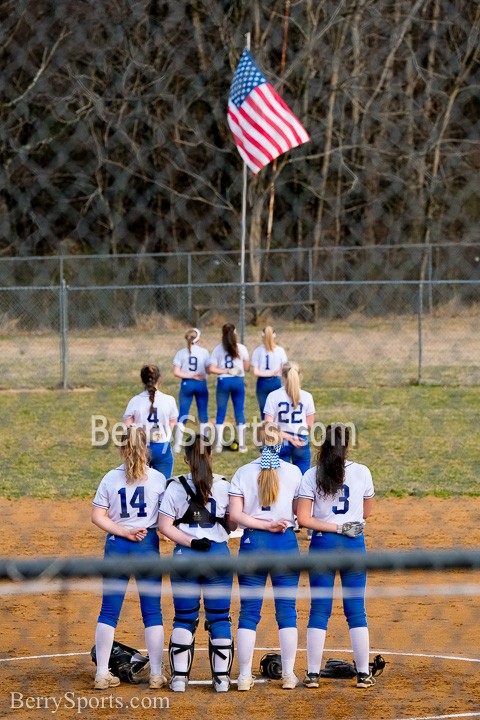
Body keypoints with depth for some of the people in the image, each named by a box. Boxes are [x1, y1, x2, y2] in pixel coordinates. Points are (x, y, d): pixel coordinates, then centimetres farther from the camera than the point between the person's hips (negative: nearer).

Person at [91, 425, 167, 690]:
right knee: (152, 611, 6)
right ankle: (156, 675, 7)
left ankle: (102, 674, 5)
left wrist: (124, 532, -8)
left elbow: (97, 516, -5)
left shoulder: (111, 478, -1)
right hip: (148, 546, -1)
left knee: (108, 611, 7)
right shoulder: (158, 478, -4)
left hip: (116, 546, 1)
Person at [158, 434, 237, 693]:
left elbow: (164, 525, -8)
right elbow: (233, 524, 0)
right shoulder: (225, 486, -2)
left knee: (184, 618, 7)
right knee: (220, 618, 7)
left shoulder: (176, 487, -2)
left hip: (185, 556, 0)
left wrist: (190, 542, -10)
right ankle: (221, 678, 6)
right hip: (219, 553, 0)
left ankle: (179, 677, 6)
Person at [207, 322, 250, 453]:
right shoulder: (241, 348, -1)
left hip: (223, 382, 0)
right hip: (238, 381, 0)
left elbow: (211, 369, -8)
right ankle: (242, 445, 6)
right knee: (240, 412, 7)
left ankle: (218, 445, 5)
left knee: (220, 413, 8)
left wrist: (225, 371, -6)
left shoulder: (218, 349, -1)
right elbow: (246, 368, 5)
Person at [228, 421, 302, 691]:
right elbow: (300, 512, 2)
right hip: (286, 543, 0)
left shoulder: (244, 473, 0)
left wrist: (264, 525, -7)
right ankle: (289, 674, 8)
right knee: (287, 611, 7)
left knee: (249, 611, 5)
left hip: (253, 543, 0)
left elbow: (235, 514, -7)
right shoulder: (294, 472, -1)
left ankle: (245, 676, 3)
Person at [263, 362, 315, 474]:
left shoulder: (273, 396, -5)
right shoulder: (306, 396, -2)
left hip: (280, 443, 0)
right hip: (302, 442, 1)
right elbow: (309, 425, 3)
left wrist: (287, 436, -10)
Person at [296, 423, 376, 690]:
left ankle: (313, 674, 3)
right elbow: (366, 512, 9)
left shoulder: (312, 475, -6)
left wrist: (335, 527, -7)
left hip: (322, 545, 0)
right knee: (356, 610, 6)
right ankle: (363, 674, 7)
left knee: (319, 610, 5)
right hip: (354, 545, 0)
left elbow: (303, 518, -10)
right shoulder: (362, 472, -3)